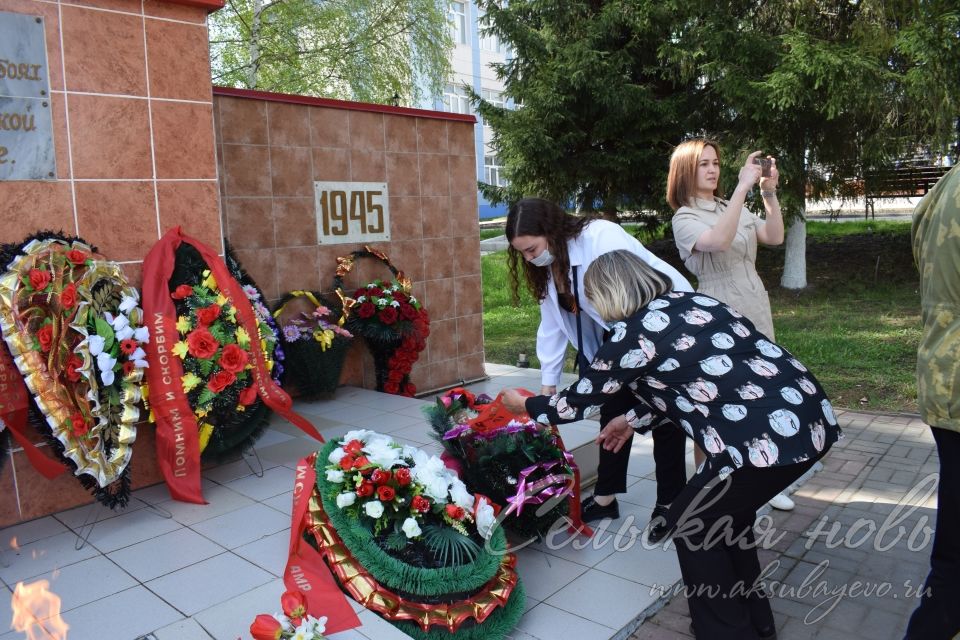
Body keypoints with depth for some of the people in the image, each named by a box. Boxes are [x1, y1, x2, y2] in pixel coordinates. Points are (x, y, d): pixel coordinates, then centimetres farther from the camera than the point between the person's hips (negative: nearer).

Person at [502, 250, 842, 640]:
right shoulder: (692, 302, 16)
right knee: (725, 511, 27)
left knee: (691, 525, 14)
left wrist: (524, 404, 23)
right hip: (811, 418, 9)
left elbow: (579, 401, 7)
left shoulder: (634, 335, -6)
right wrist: (634, 420, 33)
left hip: (766, 439, -9)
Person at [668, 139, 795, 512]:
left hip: (757, 312, 7)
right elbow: (719, 241, -27)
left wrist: (769, 193, -8)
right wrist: (743, 187, -26)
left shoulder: (734, 208, 13)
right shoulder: (685, 219, -6)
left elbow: (775, 237, 3)